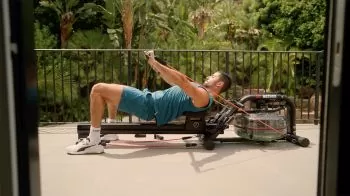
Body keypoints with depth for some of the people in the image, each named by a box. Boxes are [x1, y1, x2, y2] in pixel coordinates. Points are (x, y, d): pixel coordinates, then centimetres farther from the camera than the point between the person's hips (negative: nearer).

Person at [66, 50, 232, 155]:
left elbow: (182, 80, -28)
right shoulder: (199, 89, 19)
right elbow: (176, 80, 26)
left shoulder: (204, 97, -13)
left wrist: (155, 63, -29)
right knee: (110, 91, 29)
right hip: (150, 98, 11)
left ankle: (93, 142, -11)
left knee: (98, 89, -17)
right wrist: (156, 65, 20)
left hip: (148, 106, -11)